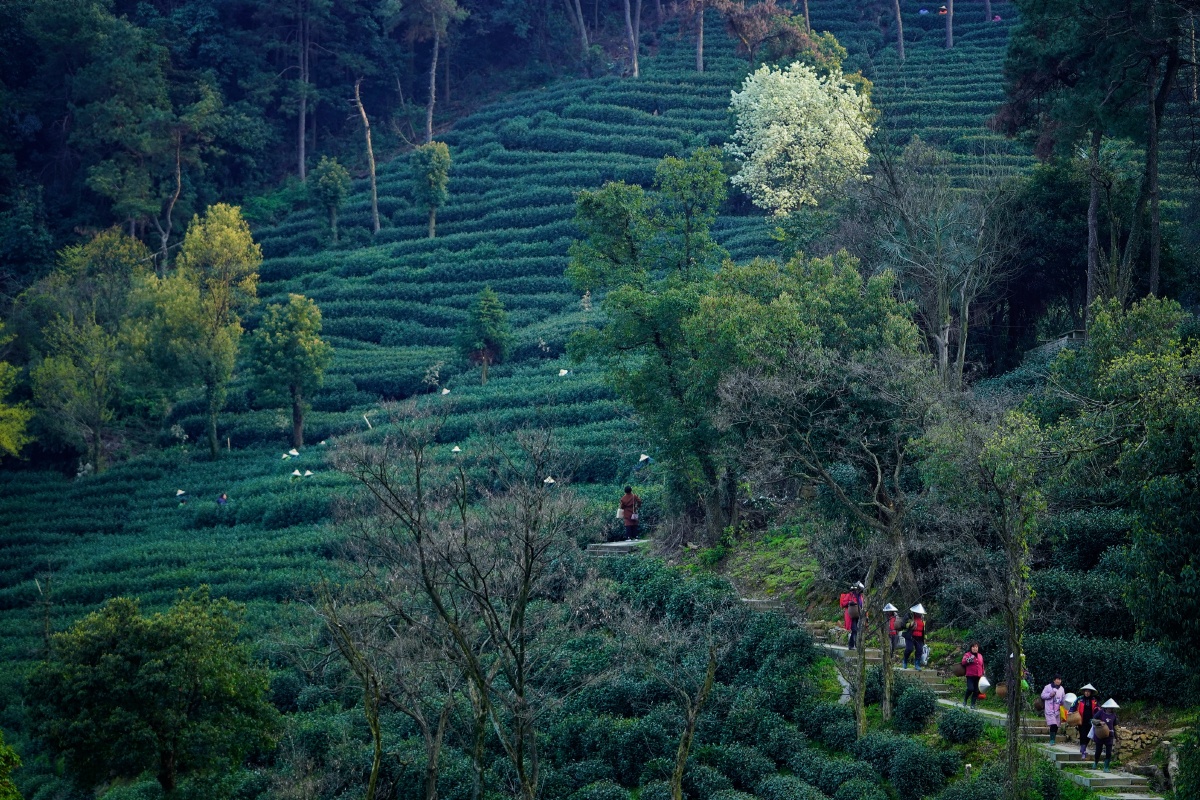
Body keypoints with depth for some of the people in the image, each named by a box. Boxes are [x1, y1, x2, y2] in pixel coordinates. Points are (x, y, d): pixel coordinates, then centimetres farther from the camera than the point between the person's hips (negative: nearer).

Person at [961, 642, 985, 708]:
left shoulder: (980, 656, 16)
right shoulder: (967, 655, 0)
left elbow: (982, 666, 23)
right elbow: (963, 662, -13)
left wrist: (982, 674, 20)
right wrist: (968, 660, -31)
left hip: (978, 677, 5)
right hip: (970, 676, -5)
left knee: (976, 691, 0)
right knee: (970, 689, -17)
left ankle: (973, 704, 7)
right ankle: (965, 700, 9)